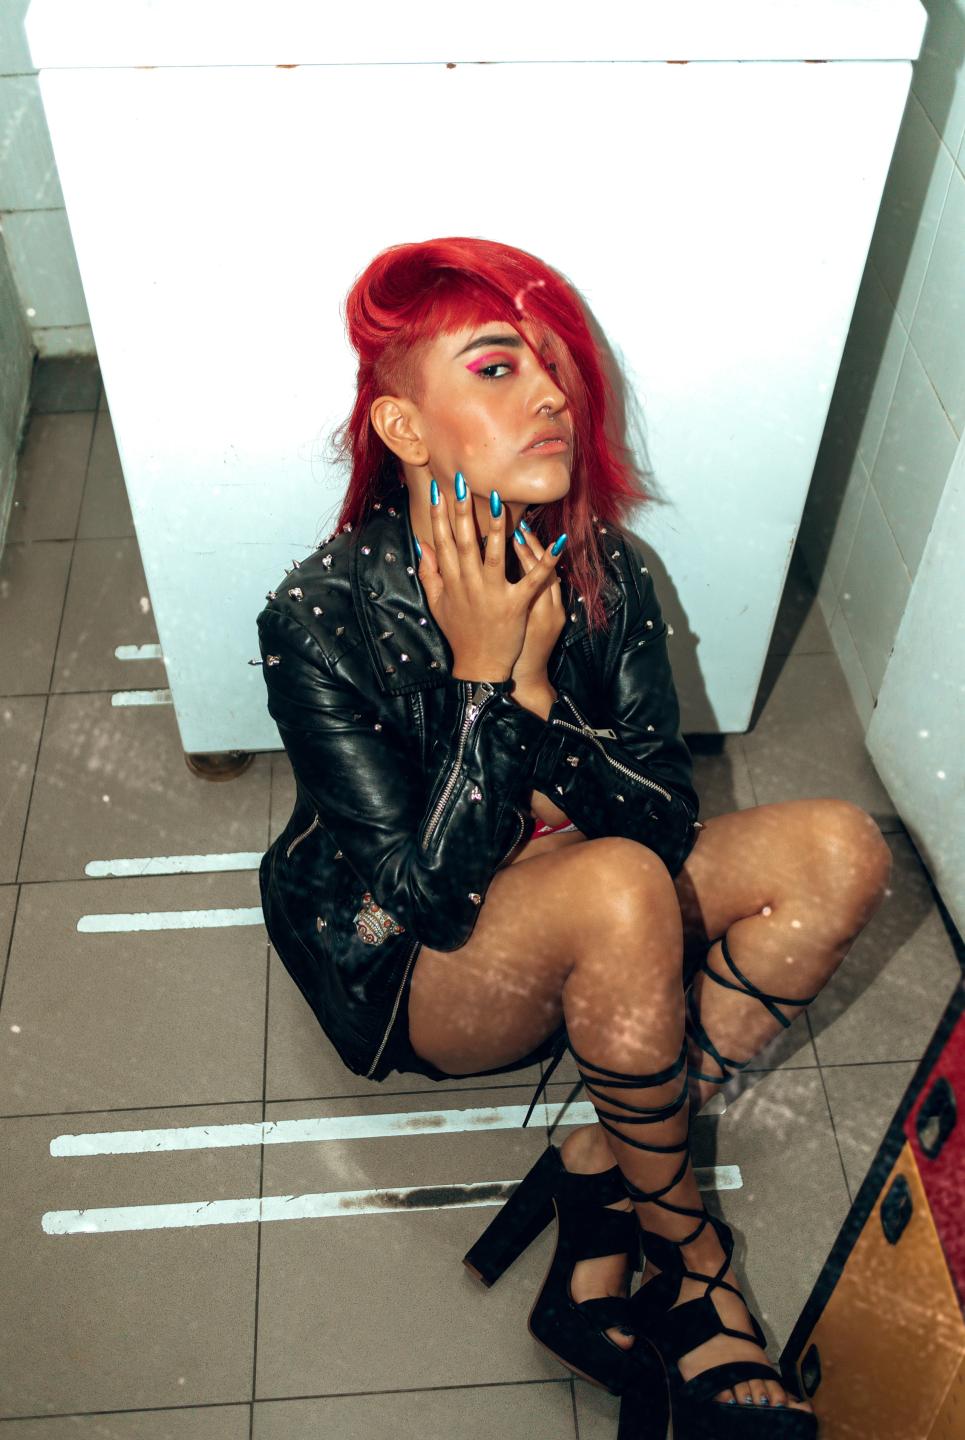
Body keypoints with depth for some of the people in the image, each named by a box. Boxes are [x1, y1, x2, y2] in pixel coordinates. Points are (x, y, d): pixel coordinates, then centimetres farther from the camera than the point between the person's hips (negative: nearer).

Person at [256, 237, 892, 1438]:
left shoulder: (603, 566, -11)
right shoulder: (318, 617, -24)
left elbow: (668, 820, -13)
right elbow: (429, 891, -26)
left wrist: (533, 685, -27)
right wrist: (484, 670, -29)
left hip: (583, 949, 5)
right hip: (410, 974, -5)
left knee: (840, 852, -14)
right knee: (620, 889, -35)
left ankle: (602, 1189, -13)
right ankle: (693, 1266, -9)